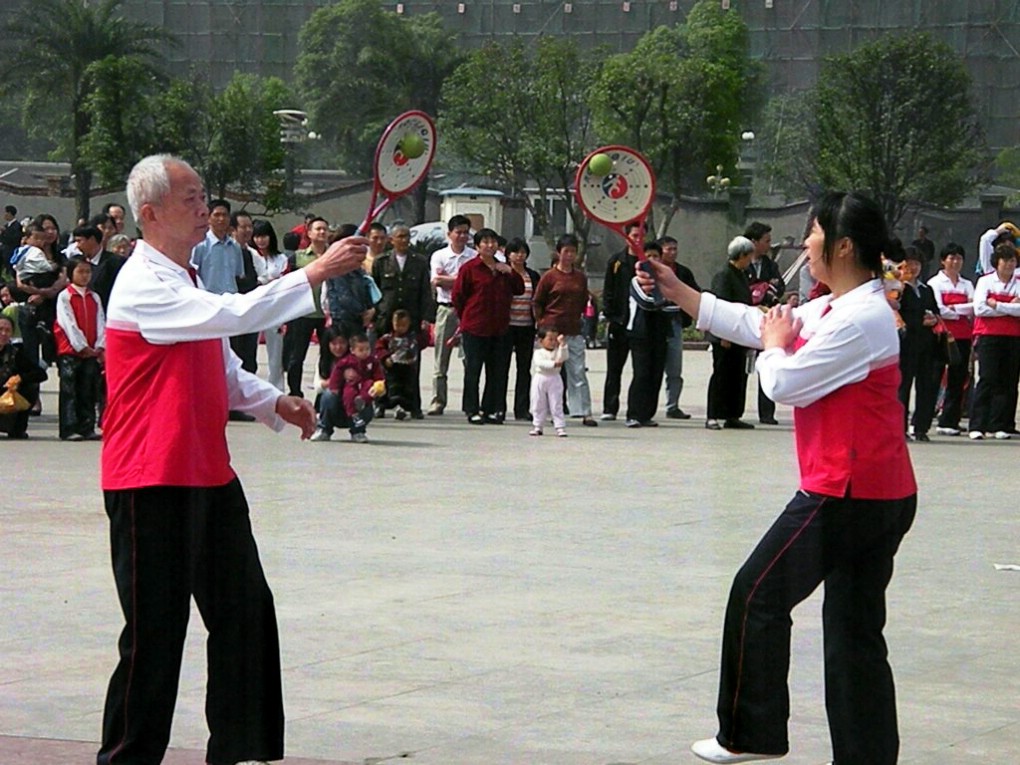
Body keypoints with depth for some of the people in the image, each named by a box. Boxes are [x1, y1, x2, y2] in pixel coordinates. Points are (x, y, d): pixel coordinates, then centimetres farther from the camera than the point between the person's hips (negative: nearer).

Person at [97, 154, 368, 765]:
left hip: (210, 475, 9)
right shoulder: (143, 285, -15)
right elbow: (232, 315, -28)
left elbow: (222, 368, 26)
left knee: (245, 613, 9)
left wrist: (274, 402, 8)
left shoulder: (189, 281, 17)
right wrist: (314, 274, -27)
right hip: (152, 484, -9)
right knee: (156, 629, -4)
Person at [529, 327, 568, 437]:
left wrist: (562, 344, -23)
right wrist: (554, 364, -32)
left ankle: (560, 427, 1)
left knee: (556, 405, -1)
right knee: (538, 405, 7)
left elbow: (563, 357, -17)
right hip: (540, 380, 0)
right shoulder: (538, 353, -4)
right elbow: (540, 363, -22)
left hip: (554, 380, 0)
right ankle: (537, 426, 17)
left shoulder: (558, 351, 2)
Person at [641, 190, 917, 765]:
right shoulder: (832, 310, 13)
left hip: (844, 495, -10)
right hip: (883, 497, 10)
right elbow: (749, 324, 20)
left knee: (759, 595, 2)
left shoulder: (861, 319, -18)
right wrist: (674, 289, 19)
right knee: (855, 630, 10)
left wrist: (775, 345, 3)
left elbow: (783, 384, -18)